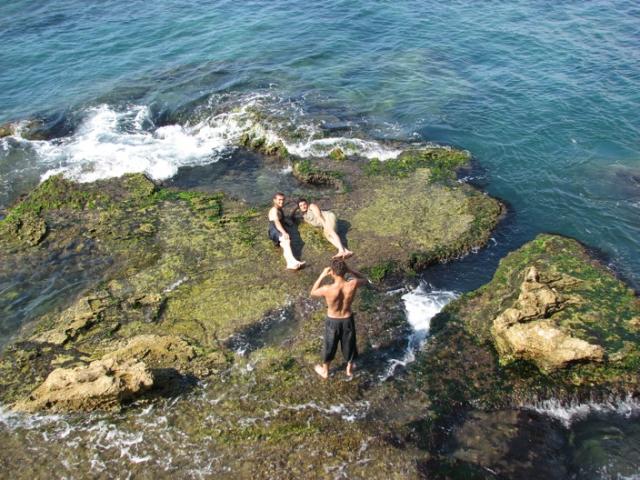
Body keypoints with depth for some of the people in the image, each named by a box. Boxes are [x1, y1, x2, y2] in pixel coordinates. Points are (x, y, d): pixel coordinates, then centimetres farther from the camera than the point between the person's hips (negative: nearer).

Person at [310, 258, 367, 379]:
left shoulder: (327, 289, -33)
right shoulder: (353, 285, -29)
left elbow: (313, 293, -9)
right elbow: (364, 279, -3)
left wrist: (322, 275, -10)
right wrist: (350, 270, -11)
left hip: (332, 321, -1)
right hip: (348, 320, 1)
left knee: (329, 346, 24)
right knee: (349, 344, 27)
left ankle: (325, 371, 47)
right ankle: (350, 369, 51)